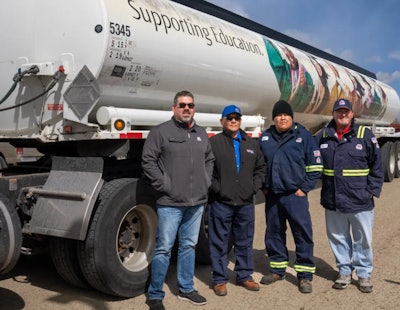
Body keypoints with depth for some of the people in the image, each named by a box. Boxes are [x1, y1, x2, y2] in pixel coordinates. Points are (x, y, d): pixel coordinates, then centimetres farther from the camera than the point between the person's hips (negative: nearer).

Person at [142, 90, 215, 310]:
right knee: (163, 248, -1)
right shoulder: (161, 131, -6)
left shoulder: (201, 134, 13)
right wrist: (162, 185, -13)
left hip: (197, 203, 6)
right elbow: (148, 160, -9)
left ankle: (186, 289, 30)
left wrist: (206, 182, 11)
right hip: (170, 203, -6)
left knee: (189, 246, 16)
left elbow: (209, 160, 24)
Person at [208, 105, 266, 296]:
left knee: (245, 242, 14)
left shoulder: (251, 144, 13)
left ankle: (244, 276, 28)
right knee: (219, 243, 4)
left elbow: (261, 168, 18)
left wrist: (254, 187, 5)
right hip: (221, 203, -4)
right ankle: (219, 279, 16)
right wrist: (216, 187, -12)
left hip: (245, 203, 5)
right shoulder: (213, 142, -4)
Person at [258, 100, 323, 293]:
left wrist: (305, 188, -6)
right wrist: (263, 186, 9)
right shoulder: (265, 138, 8)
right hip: (272, 196, 4)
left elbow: (315, 166, -2)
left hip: (295, 195, -4)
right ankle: (277, 269, 29)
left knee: (303, 234, -2)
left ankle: (305, 275, 10)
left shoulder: (303, 136, -2)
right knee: (274, 234, 13)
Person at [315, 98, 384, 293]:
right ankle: (344, 271, 29)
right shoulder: (323, 136, 4)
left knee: (363, 240, 10)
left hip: (360, 201, -2)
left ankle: (364, 273, 25)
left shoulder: (365, 135, -3)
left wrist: (373, 190, -6)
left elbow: (377, 165, 0)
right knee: (338, 239, 13)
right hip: (332, 202, 3)